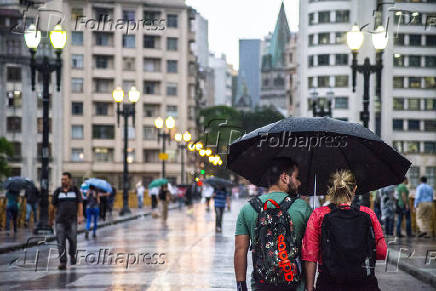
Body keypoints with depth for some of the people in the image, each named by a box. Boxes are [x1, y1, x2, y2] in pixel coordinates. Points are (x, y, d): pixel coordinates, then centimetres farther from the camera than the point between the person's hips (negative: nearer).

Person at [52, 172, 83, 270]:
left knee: (73, 239, -3)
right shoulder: (57, 191, 6)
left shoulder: (75, 190, 6)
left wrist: (80, 216, -6)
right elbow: (54, 204, 15)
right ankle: (62, 262, -9)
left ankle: (72, 254, 27)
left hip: (72, 220, 0)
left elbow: (80, 204, 4)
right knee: (61, 242, -7)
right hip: (60, 220, 0)